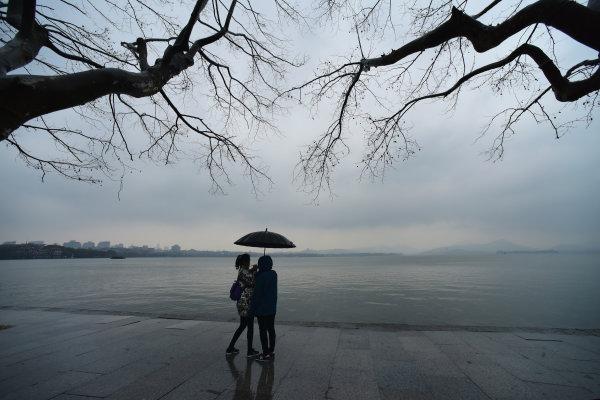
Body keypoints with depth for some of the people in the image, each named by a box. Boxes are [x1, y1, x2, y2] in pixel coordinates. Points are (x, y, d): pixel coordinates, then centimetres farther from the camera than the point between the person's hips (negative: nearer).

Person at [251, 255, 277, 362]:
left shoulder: (261, 277, -22)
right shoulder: (274, 274, 1)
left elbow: (257, 294, -18)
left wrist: (253, 309, -8)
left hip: (262, 308, -8)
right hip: (272, 308, 8)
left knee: (263, 330, 3)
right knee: (271, 329, 16)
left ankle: (266, 354, 10)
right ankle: (271, 350, 28)